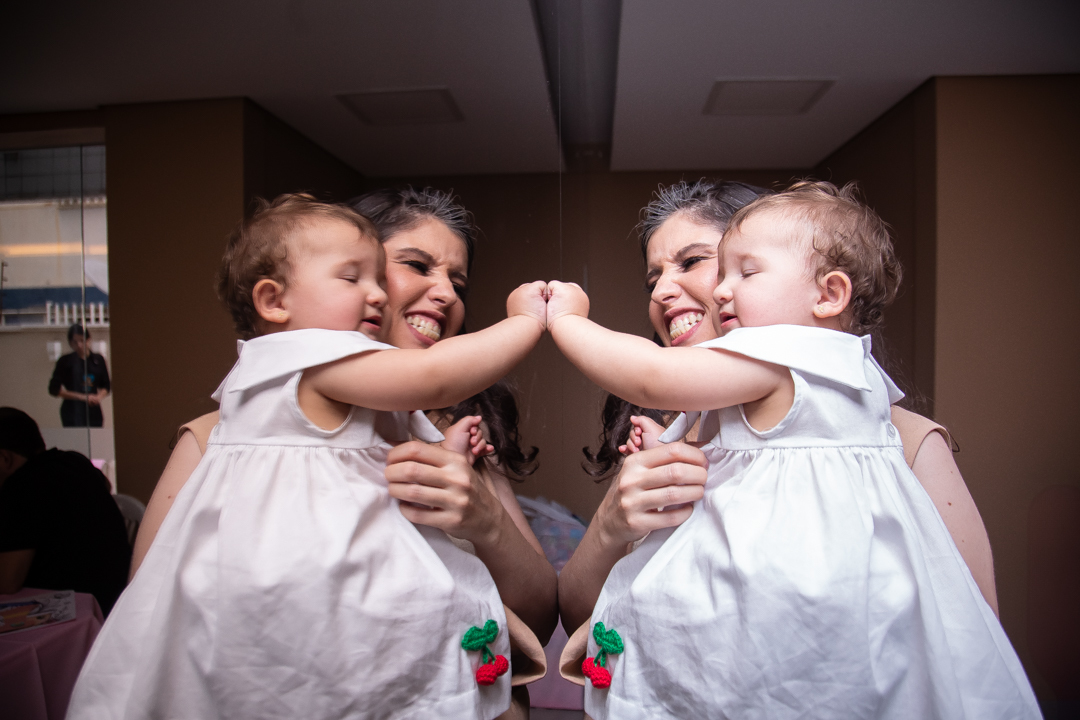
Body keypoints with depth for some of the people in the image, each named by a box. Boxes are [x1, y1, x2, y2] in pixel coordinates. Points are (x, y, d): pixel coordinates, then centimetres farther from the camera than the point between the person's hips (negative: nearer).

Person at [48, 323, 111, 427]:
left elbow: (106, 385, 16)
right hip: (72, 412, -3)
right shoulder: (65, 361, 1)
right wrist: (82, 397, -8)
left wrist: (99, 397, -5)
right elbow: (54, 389, -1)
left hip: (94, 411, 3)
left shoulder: (98, 360, 9)